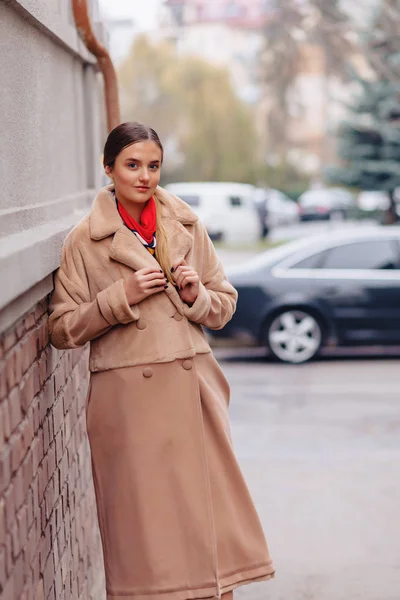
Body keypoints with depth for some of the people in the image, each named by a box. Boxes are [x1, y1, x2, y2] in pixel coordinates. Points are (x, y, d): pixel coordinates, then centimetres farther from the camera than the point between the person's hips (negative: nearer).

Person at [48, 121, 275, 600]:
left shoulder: (187, 227, 8)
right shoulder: (84, 241, -1)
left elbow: (225, 304, 14)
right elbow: (61, 330, -2)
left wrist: (196, 296, -7)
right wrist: (121, 297, -14)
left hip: (193, 389, 3)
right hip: (127, 396, -3)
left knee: (210, 504, 4)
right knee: (143, 511, 3)